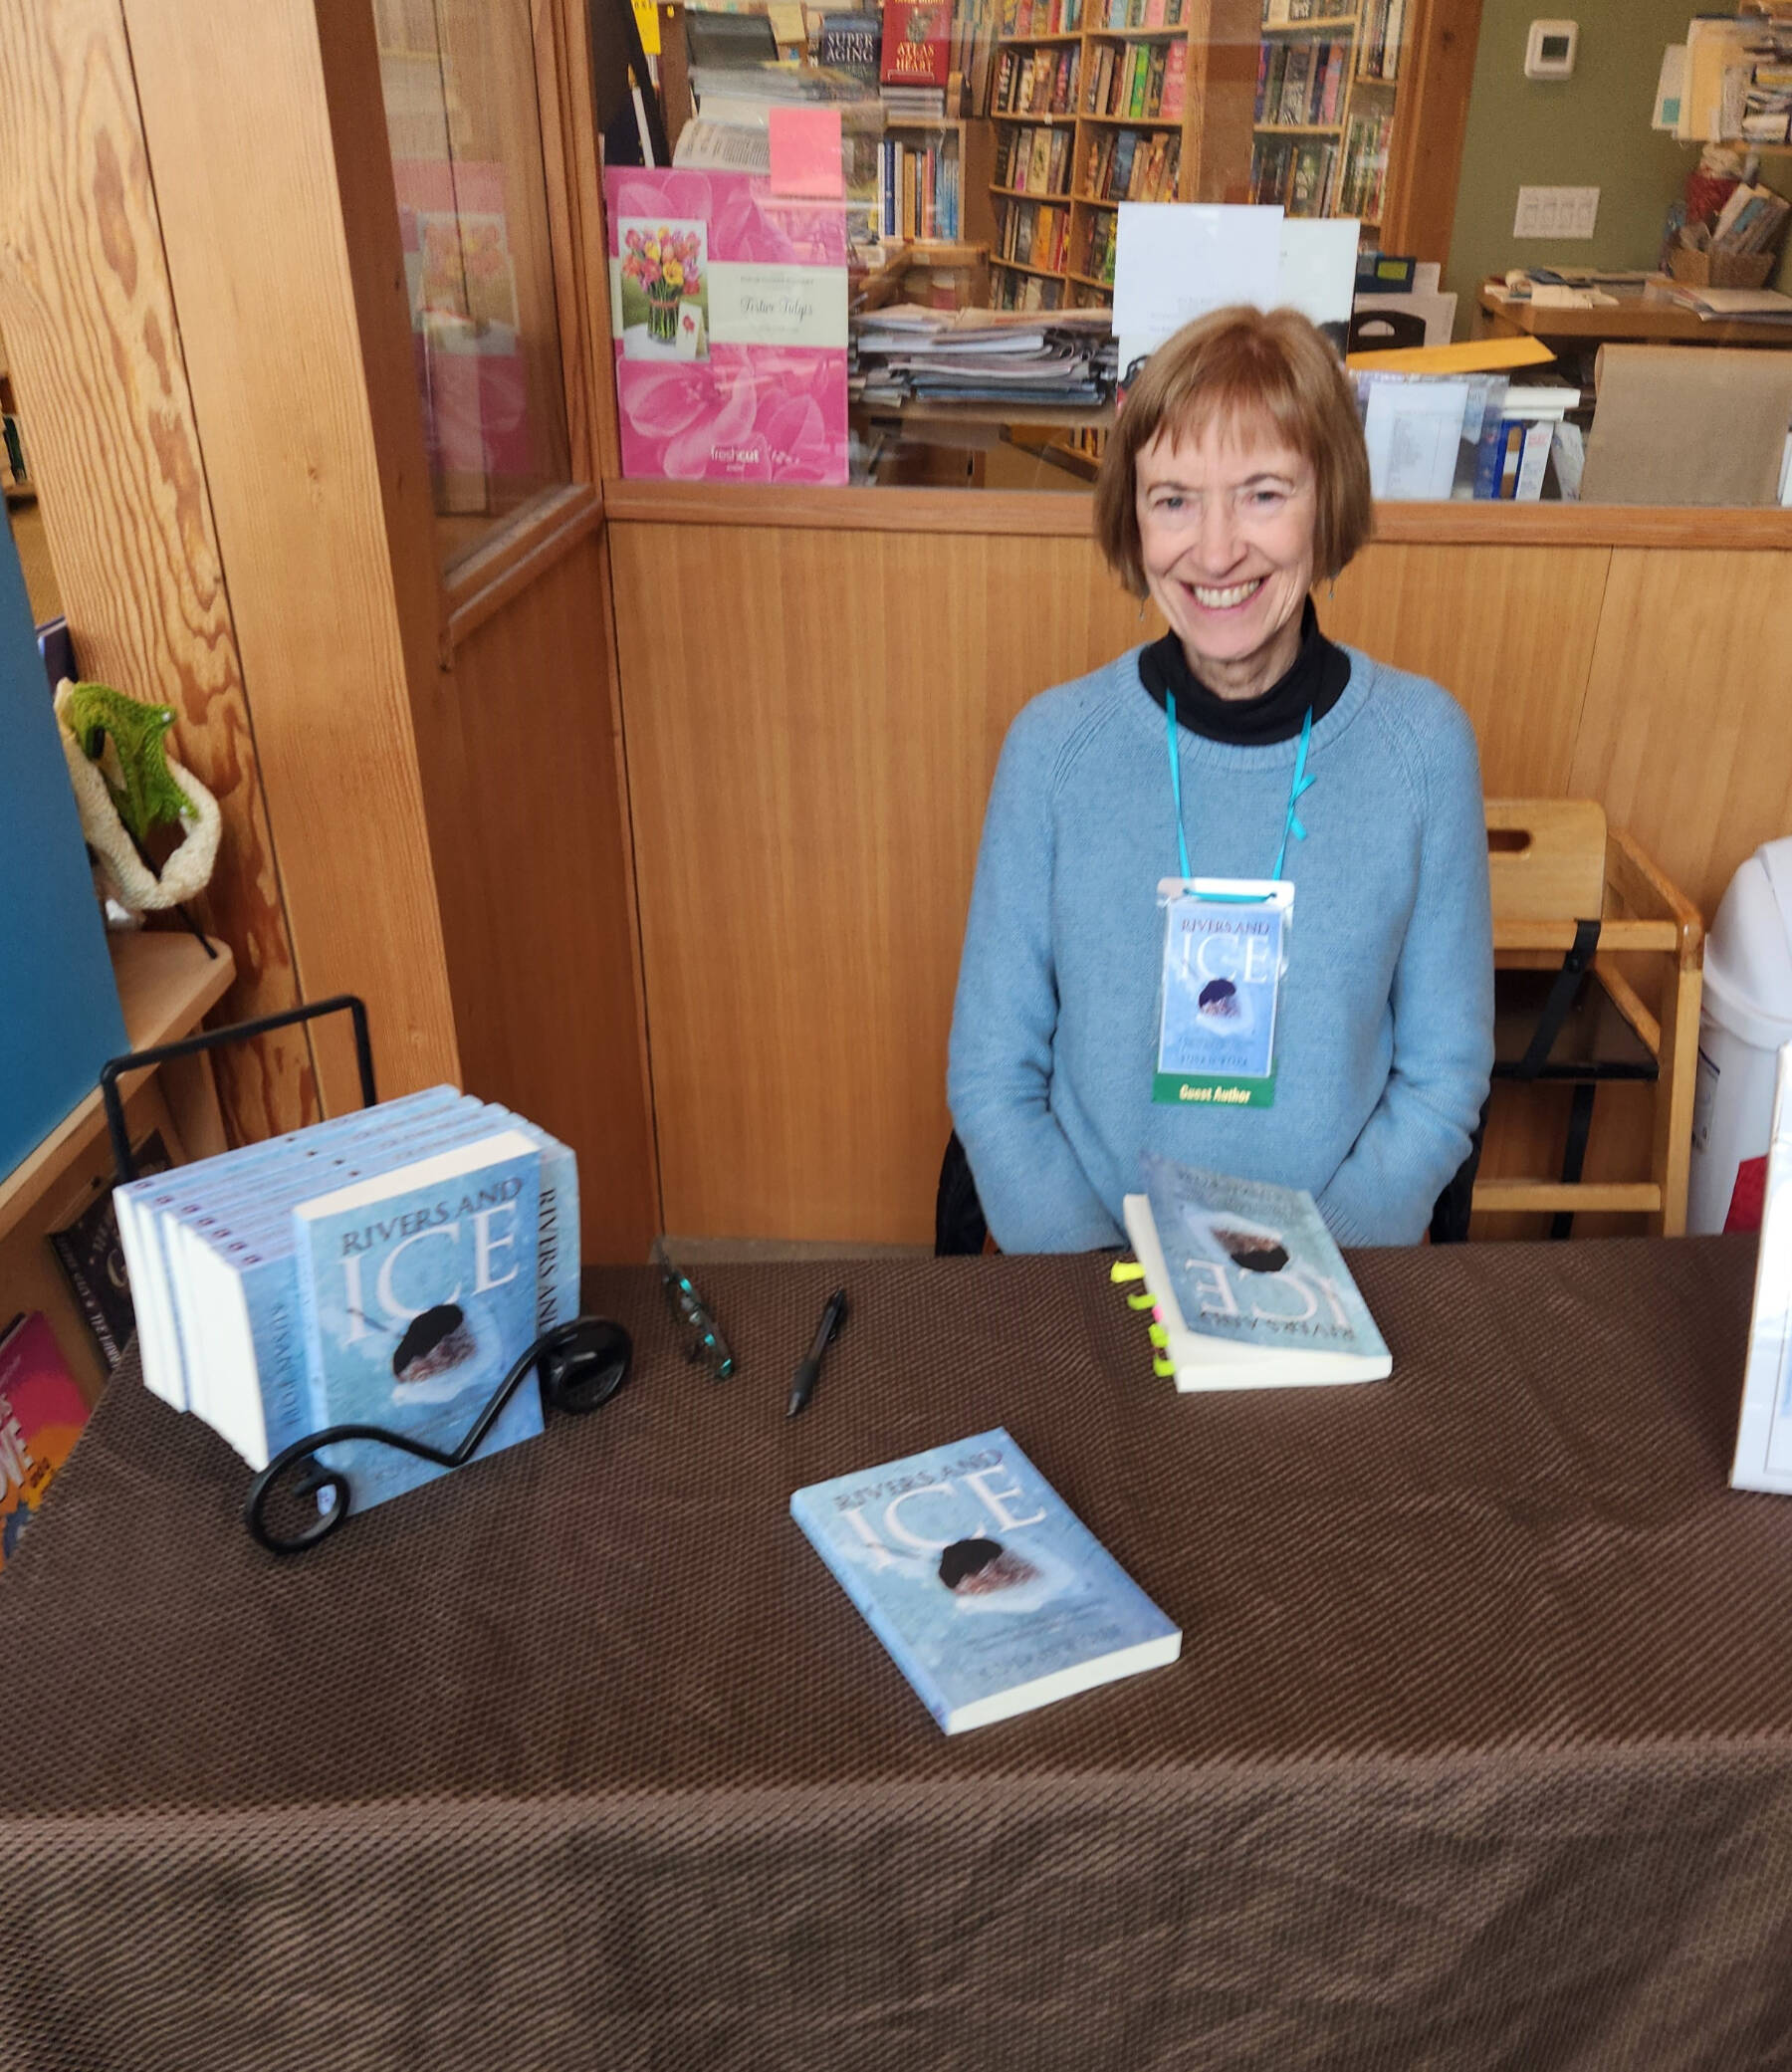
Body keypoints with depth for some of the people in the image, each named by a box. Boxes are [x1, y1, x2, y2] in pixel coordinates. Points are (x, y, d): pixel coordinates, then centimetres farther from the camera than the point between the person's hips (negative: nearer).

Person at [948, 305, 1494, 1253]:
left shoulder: (1424, 744, -3)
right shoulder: (1053, 745, -4)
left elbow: (1445, 1076, 2)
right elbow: (990, 1075, 0)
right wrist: (1097, 1285, -11)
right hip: (1097, 1273, 0)